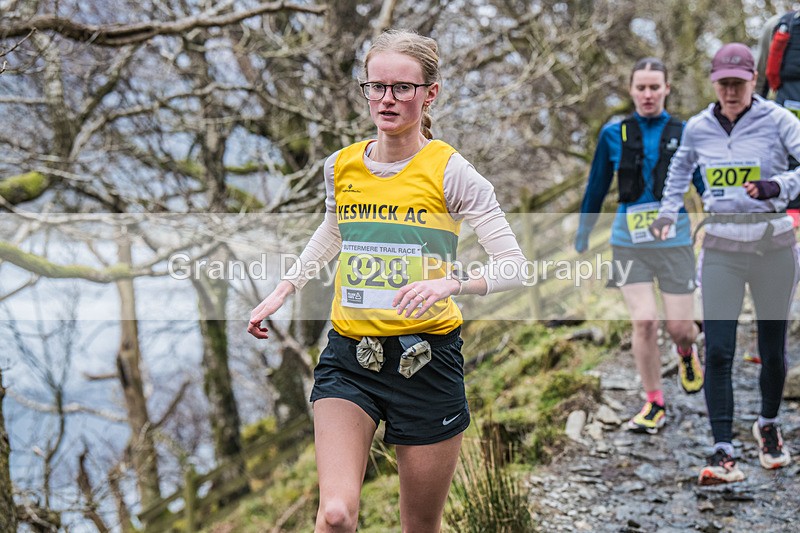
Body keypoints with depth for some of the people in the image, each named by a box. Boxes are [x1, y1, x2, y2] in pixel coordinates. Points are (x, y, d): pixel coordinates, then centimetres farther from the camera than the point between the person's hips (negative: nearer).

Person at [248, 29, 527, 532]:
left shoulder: (449, 171, -8)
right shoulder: (341, 167, 5)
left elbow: (516, 267, -11)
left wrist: (451, 282, -28)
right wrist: (283, 291, 23)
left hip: (426, 360, -2)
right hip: (349, 358, 2)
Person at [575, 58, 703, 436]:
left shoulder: (684, 134, 1)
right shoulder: (614, 135, 3)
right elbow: (596, 189, 12)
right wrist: (583, 236, 17)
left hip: (674, 239, 0)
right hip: (629, 241, 0)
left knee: (680, 327, 1)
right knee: (644, 322, -10)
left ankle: (687, 352, 40)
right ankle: (655, 405, 7)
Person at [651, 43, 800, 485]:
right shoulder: (697, 128, 5)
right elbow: (681, 167, 27)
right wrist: (668, 212, 25)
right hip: (721, 248, 2)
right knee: (718, 352, -8)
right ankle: (723, 453, -6)